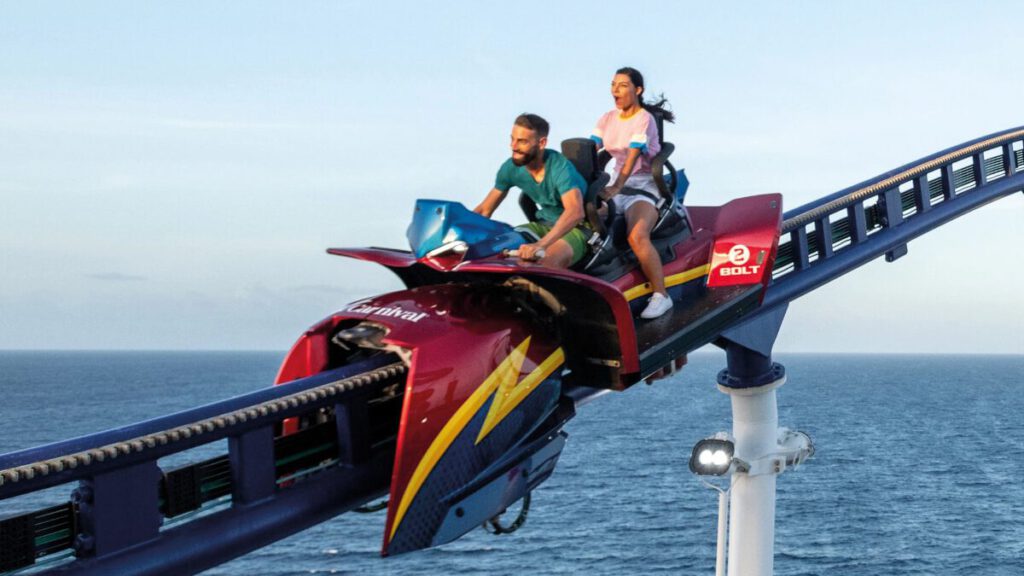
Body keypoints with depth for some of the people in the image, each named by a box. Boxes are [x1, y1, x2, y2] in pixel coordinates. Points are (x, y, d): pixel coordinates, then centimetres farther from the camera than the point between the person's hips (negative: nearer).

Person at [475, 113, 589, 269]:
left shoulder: (560, 167, -25)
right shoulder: (511, 168, -5)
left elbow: (575, 213, -40)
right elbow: (485, 209, 7)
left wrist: (541, 244, -52)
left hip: (577, 227, -7)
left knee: (548, 261, -38)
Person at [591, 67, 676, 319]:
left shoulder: (644, 120, -10)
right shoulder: (608, 119, 11)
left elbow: (633, 156, -23)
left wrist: (616, 188, -36)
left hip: (643, 187, -7)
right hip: (618, 185, 7)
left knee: (637, 236, -32)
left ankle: (661, 295, -26)